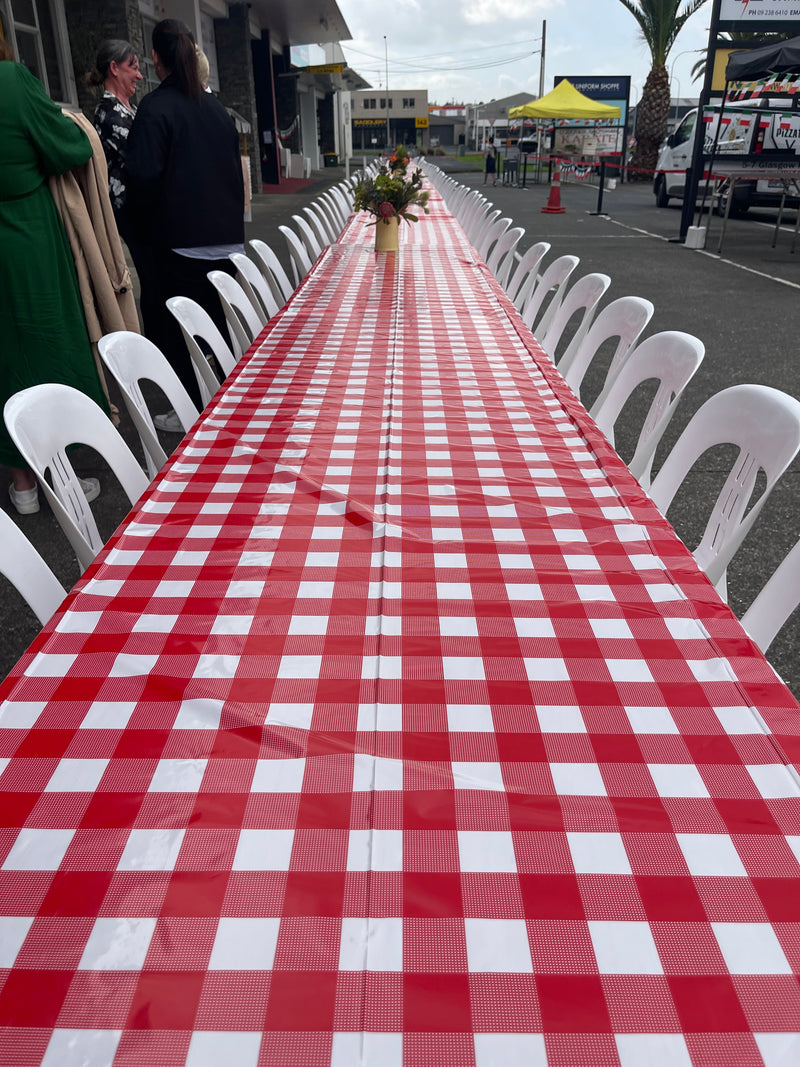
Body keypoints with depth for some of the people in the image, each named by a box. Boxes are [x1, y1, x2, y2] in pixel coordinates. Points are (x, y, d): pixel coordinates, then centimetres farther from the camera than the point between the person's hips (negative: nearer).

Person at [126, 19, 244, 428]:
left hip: (177, 240, -6)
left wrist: (142, 225, -2)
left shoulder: (155, 107, -11)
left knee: (173, 331, 3)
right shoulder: (214, 106, 9)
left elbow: (144, 175, -18)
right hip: (224, 236, 6)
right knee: (219, 320, 15)